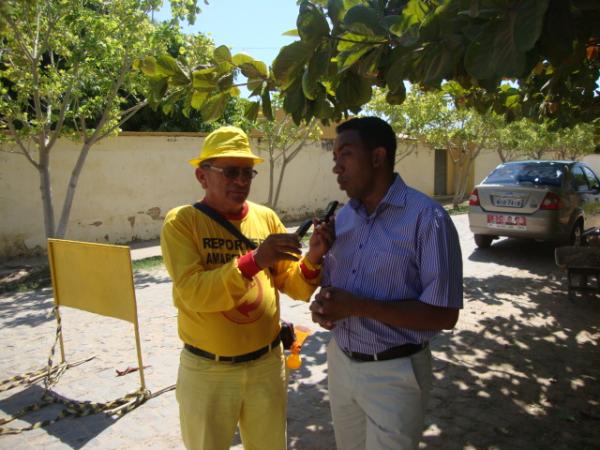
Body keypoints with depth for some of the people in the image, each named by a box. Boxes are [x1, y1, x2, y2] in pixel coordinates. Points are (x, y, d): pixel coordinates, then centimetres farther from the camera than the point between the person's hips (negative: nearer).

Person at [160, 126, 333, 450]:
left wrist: (312, 259, -20)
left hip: (266, 364, 3)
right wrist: (254, 260, -32)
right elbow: (193, 293, -22)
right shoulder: (181, 222, -10)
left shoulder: (266, 217, 0)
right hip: (207, 371, -3)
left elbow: (295, 287, 0)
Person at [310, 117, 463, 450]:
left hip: (394, 373, -6)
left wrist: (357, 306, -25)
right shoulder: (342, 216, 3)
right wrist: (322, 306, -11)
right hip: (340, 363, 6)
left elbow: (443, 315, -20)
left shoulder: (427, 219, -18)